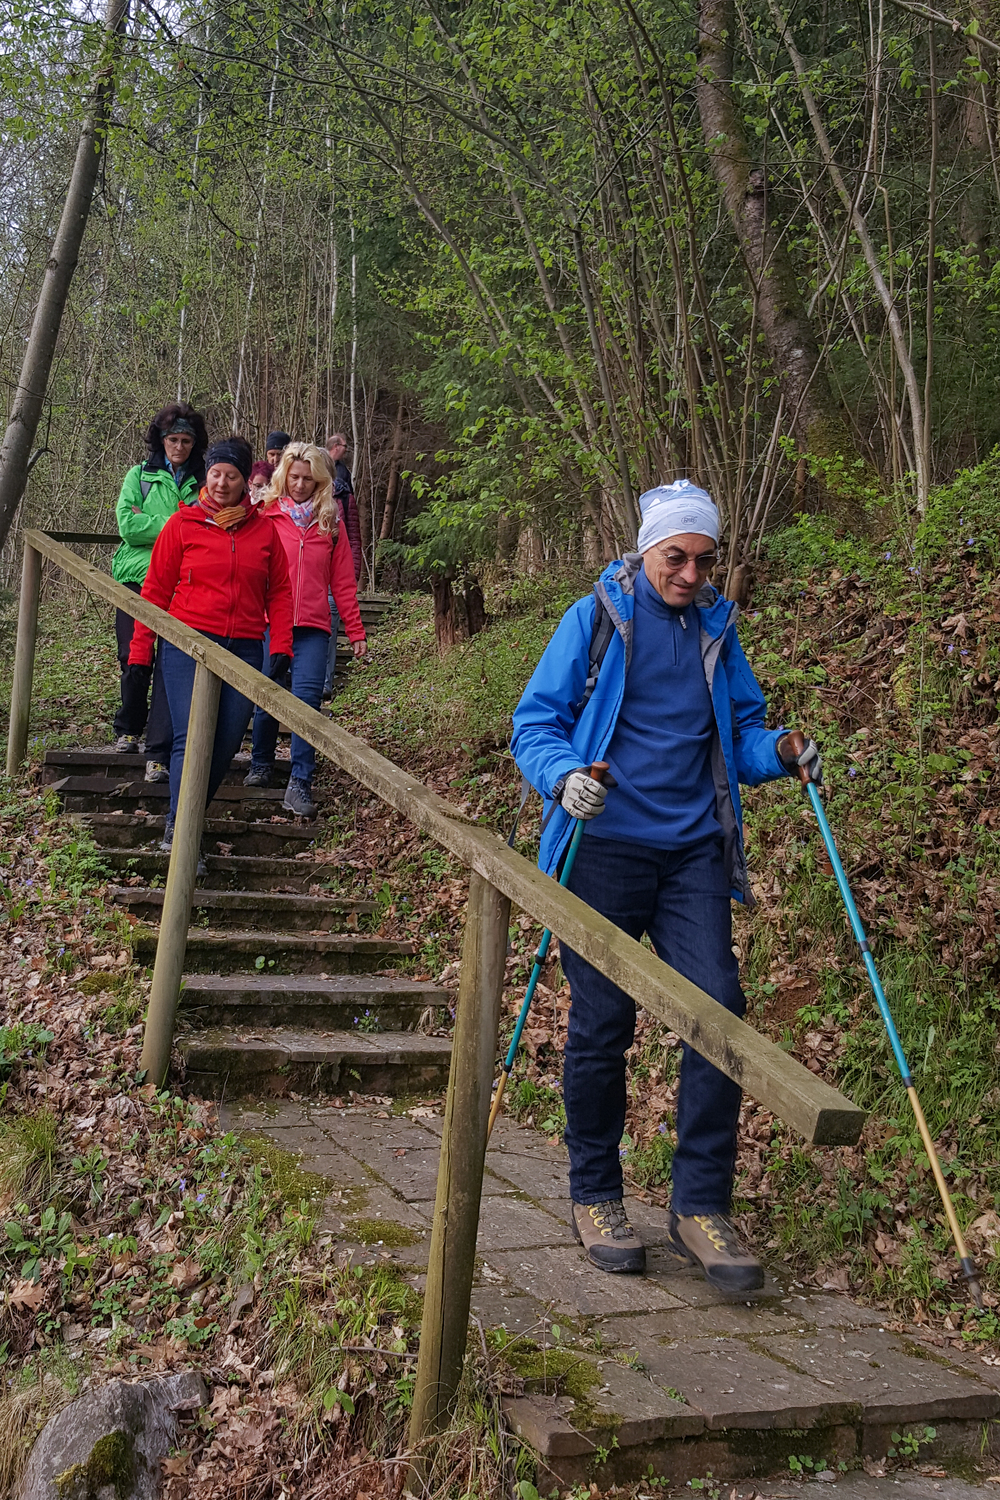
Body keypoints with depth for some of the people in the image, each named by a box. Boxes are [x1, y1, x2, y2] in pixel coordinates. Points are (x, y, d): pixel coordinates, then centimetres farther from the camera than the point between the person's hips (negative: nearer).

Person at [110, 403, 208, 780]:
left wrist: (150, 522, -7)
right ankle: (128, 729, 30)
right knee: (133, 658, 5)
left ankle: (158, 752, -11)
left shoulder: (203, 481, 11)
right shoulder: (140, 475, 11)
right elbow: (127, 525, -2)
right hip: (136, 578, 1)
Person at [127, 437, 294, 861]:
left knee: (227, 742, 1)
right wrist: (140, 651, 3)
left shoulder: (264, 529, 10)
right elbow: (156, 590, 6)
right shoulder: (183, 524, 4)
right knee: (192, 738, -14)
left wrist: (281, 646, 3)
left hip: (244, 650, 3)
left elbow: (279, 591, 14)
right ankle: (178, 828, -15)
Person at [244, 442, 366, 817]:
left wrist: (355, 631, 8)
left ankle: (300, 784, -10)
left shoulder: (329, 522, 10)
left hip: (312, 628, 1)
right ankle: (260, 765, 25)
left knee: (306, 699, -11)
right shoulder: (266, 515, 5)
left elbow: (343, 581, 11)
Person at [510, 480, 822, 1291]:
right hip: (605, 845, -3)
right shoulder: (595, 618, 1)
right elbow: (535, 721, 0)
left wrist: (777, 750, -5)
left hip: (694, 851, 3)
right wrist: (564, 774, -21)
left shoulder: (717, 628, 12)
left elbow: (739, 729, 18)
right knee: (602, 1024, 1)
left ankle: (701, 1205, 4)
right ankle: (595, 1196, 19)